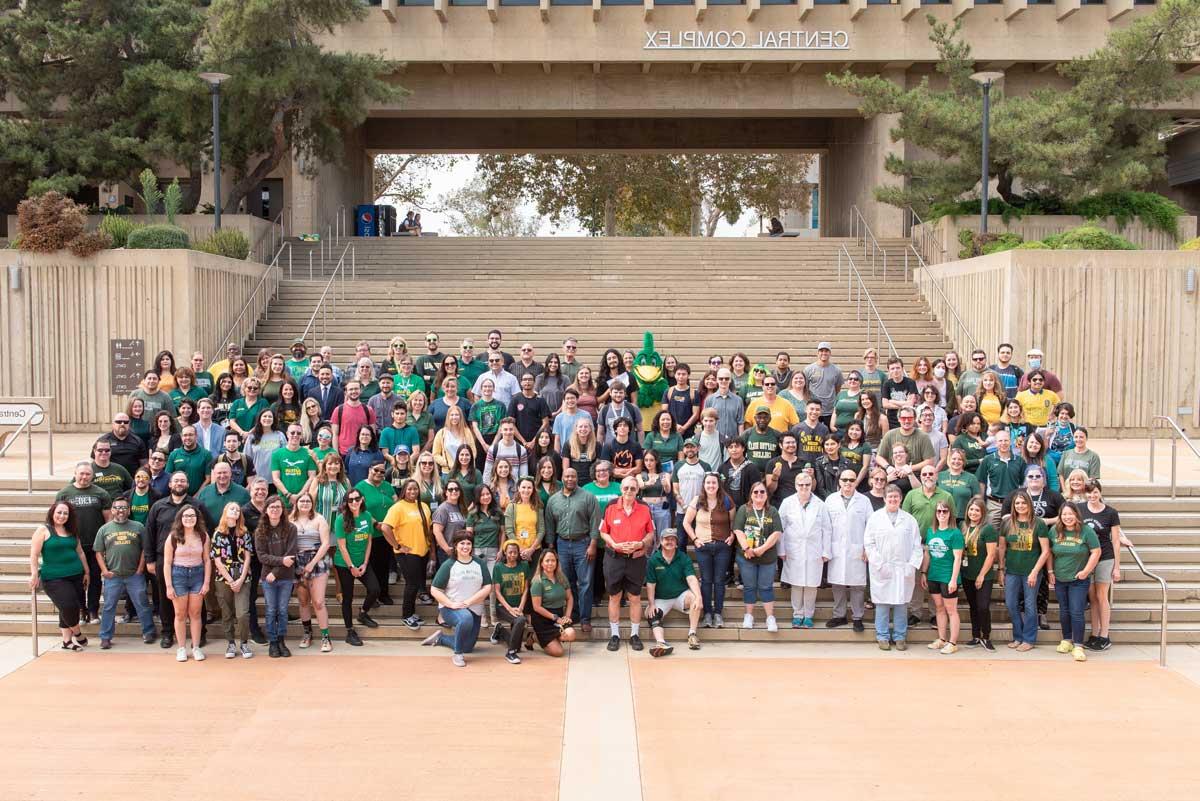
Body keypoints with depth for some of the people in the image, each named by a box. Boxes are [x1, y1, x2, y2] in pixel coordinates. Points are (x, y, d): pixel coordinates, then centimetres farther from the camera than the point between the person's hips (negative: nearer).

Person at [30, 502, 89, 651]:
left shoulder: (72, 531, 12)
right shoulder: (43, 530, -4)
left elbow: (80, 552, 17)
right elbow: (34, 555, -8)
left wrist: (87, 572, 15)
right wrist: (34, 575, -16)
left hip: (76, 576, 6)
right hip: (54, 578, -6)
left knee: (71, 608, 8)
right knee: (68, 606, -16)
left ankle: (67, 640, 19)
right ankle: (78, 634, 6)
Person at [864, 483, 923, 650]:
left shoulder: (909, 519, 9)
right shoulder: (875, 517, 5)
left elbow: (917, 545, 7)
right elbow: (869, 543, 0)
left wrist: (913, 565, -4)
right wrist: (880, 564, -8)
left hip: (904, 570, 1)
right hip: (881, 570, -1)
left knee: (901, 604, 4)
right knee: (882, 604, 1)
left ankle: (900, 637, 14)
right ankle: (883, 637, 11)